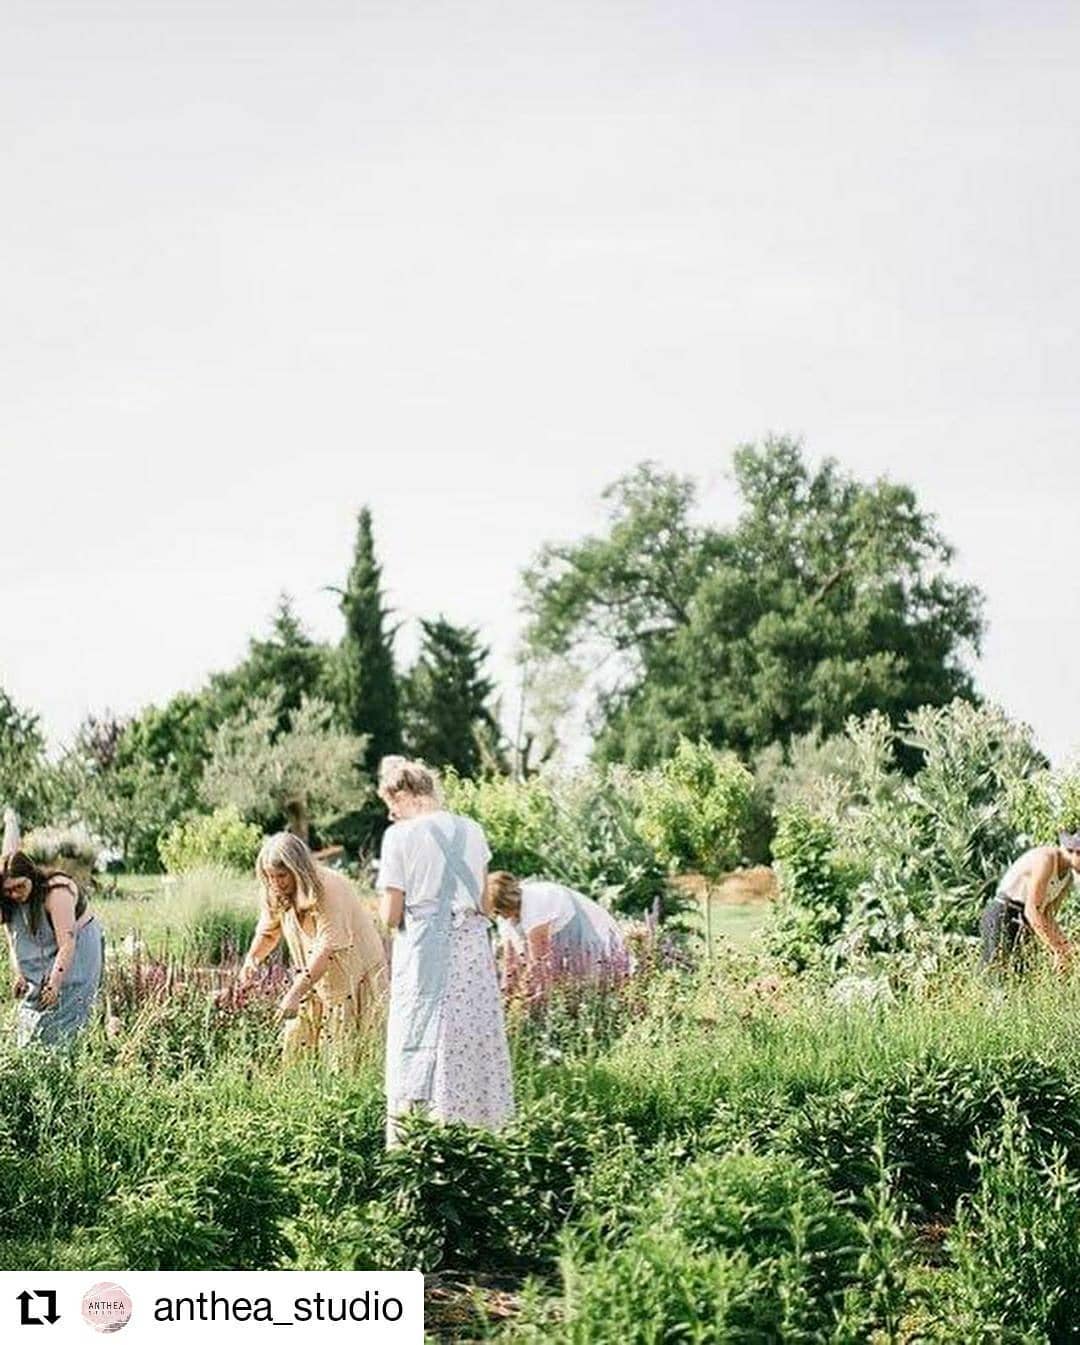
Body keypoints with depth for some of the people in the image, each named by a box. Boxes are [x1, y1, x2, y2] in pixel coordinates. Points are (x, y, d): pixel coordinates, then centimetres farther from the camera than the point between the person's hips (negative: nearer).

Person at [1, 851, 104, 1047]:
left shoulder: (56, 893, -31)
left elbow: (67, 945, -32)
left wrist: (54, 985, -31)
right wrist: (17, 974, -10)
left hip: (77, 953, -7)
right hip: (41, 960, 7)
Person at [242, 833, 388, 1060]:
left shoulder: (329, 889, -27)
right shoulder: (275, 894, -7)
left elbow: (326, 950, -32)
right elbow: (268, 932, 8)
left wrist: (294, 994, -38)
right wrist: (252, 959, -14)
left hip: (356, 971, -6)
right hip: (316, 980, 6)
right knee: (295, 1045, -3)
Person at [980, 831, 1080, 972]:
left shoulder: (1068, 875, 8)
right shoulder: (1046, 859, -20)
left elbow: (1047, 916, 11)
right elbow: (1032, 910, -25)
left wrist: (1065, 949, -4)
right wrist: (1057, 951, -27)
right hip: (1002, 918, -9)